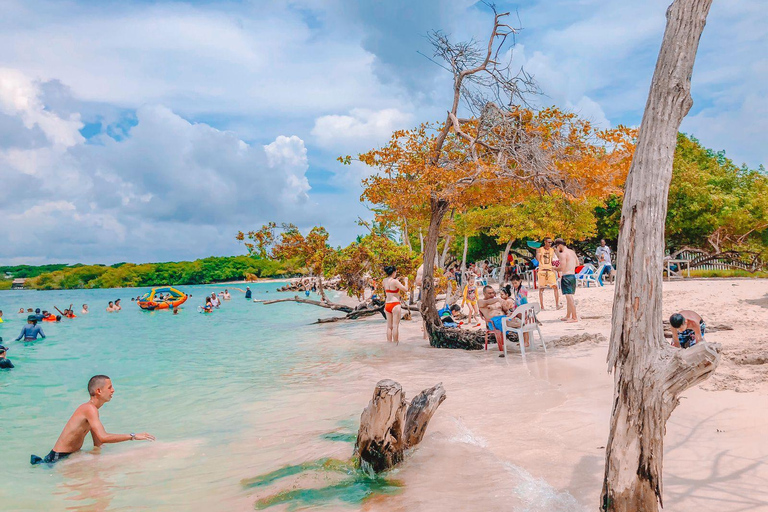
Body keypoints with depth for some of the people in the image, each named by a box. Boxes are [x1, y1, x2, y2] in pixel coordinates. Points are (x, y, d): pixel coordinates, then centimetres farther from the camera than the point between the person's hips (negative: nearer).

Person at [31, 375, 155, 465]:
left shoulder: (90, 408, 9)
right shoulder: (90, 409, -22)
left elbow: (97, 445, 11)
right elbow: (103, 438, -35)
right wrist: (133, 436, -30)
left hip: (71, 455, 9)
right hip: (59, 458, -9)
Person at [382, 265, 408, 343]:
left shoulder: (384, 281, 6)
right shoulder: (394, 281, -14)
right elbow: (405, 289, -12)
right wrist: (406, 281, 4)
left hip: (387, 304, 7)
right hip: (395, 304, -7)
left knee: (389, 326, 11)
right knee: (395, 326, -2)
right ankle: (396, 342, 0)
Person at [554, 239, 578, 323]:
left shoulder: (563, 254, -14)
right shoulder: (572, 252, 14)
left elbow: (562, 268, -20)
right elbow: (577, 263, 23)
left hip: (566, 276, -9)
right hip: (573, 276, 9)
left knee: (569, 297, -8)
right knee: (569, 297, 17)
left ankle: (574, 318, -8)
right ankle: (568, 316, 26)